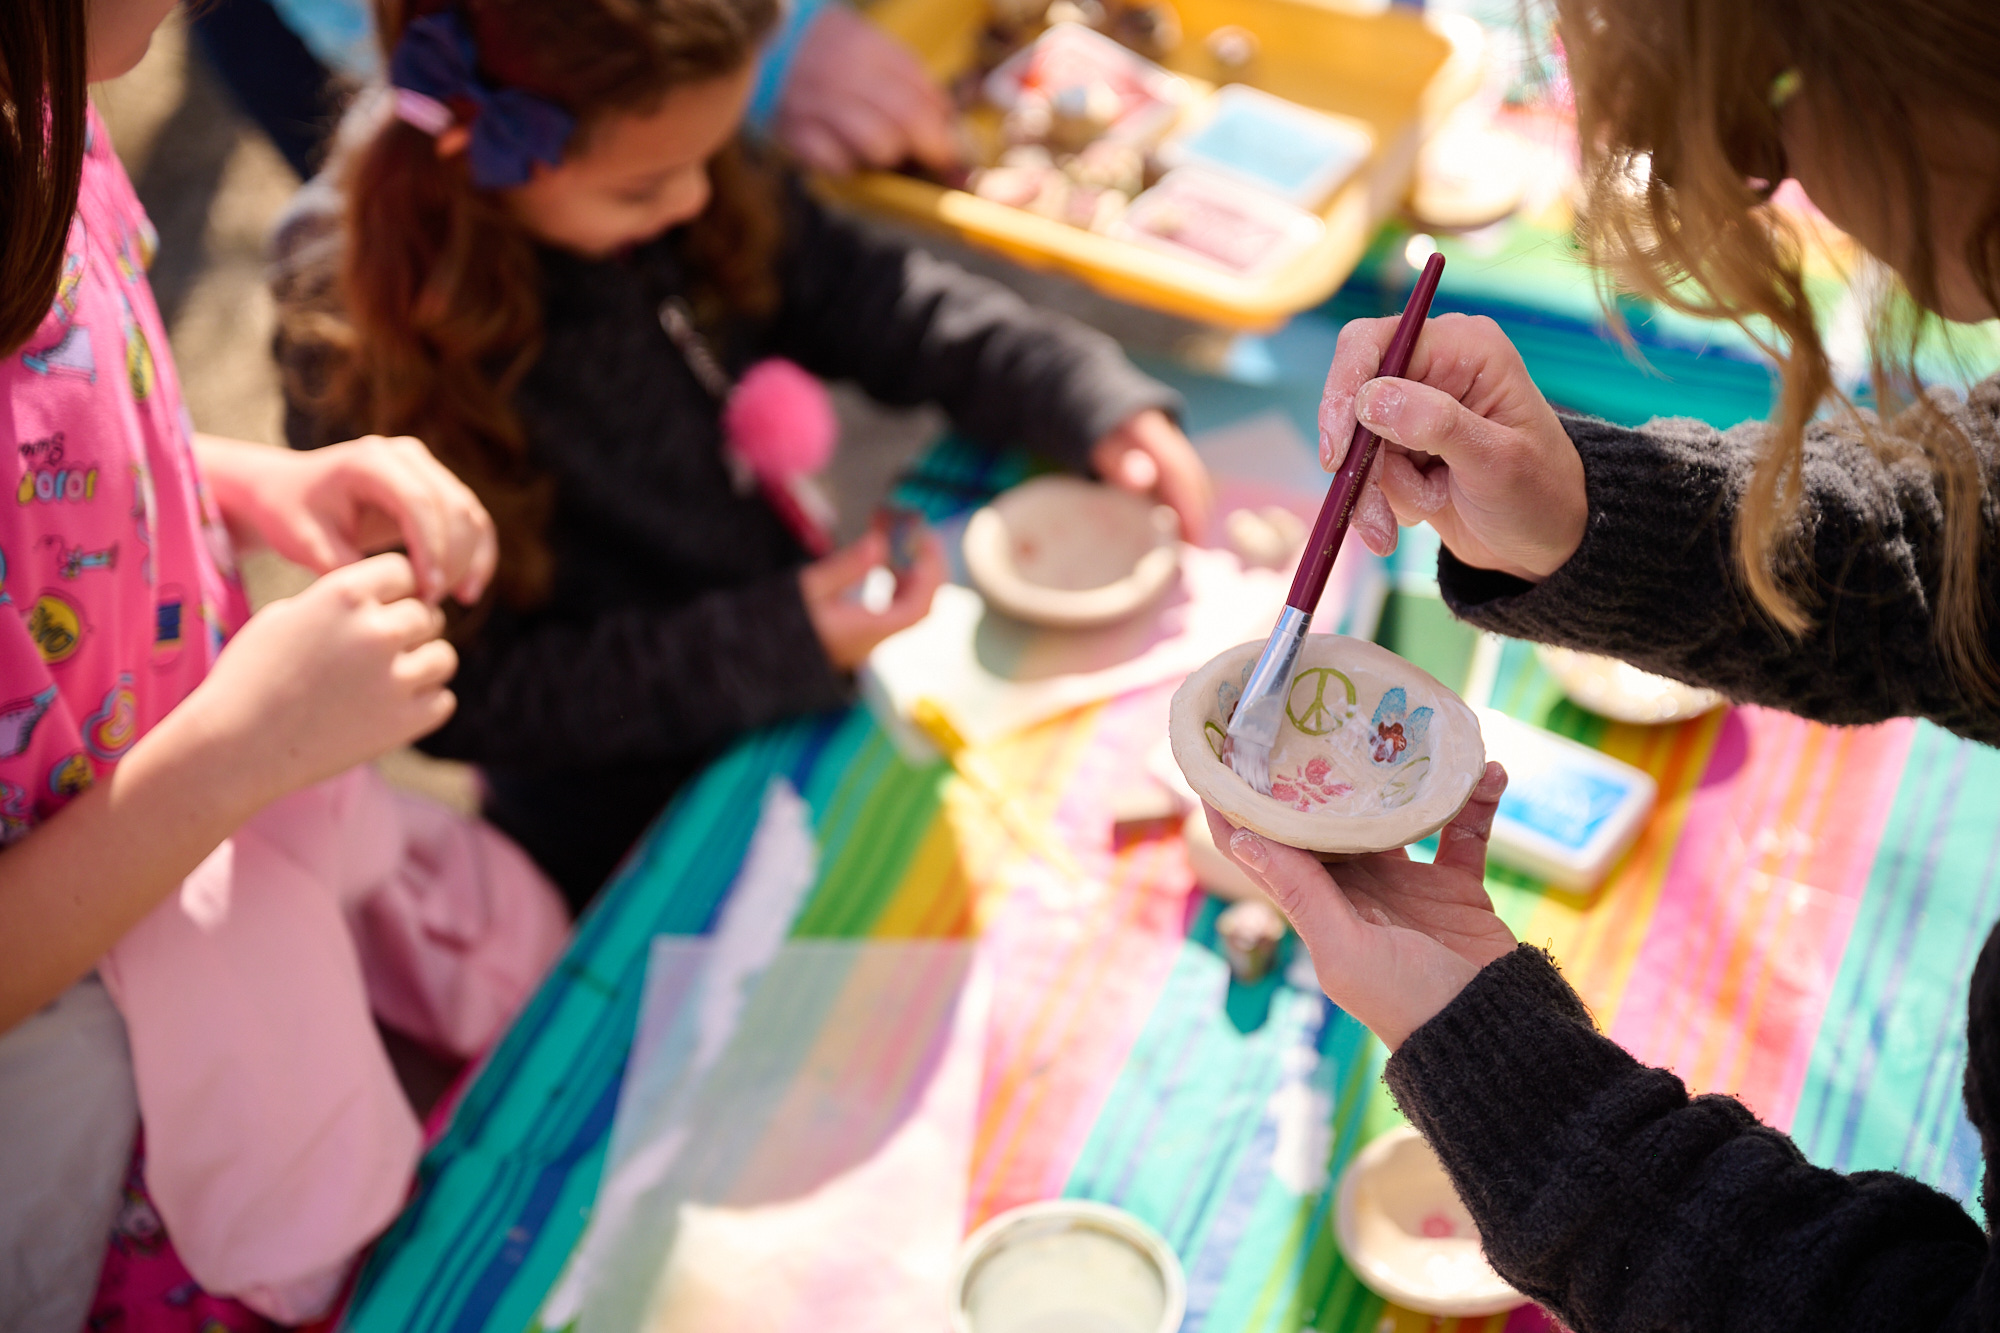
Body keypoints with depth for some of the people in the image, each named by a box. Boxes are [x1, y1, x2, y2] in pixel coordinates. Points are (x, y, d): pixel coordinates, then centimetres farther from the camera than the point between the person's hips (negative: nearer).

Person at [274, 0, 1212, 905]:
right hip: (632, 844, -5)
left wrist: (1095, 402, -7)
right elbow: (467, 698, -19)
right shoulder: (360, 358, -26)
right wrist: (775, 647, -24)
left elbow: (867, 301, 5)